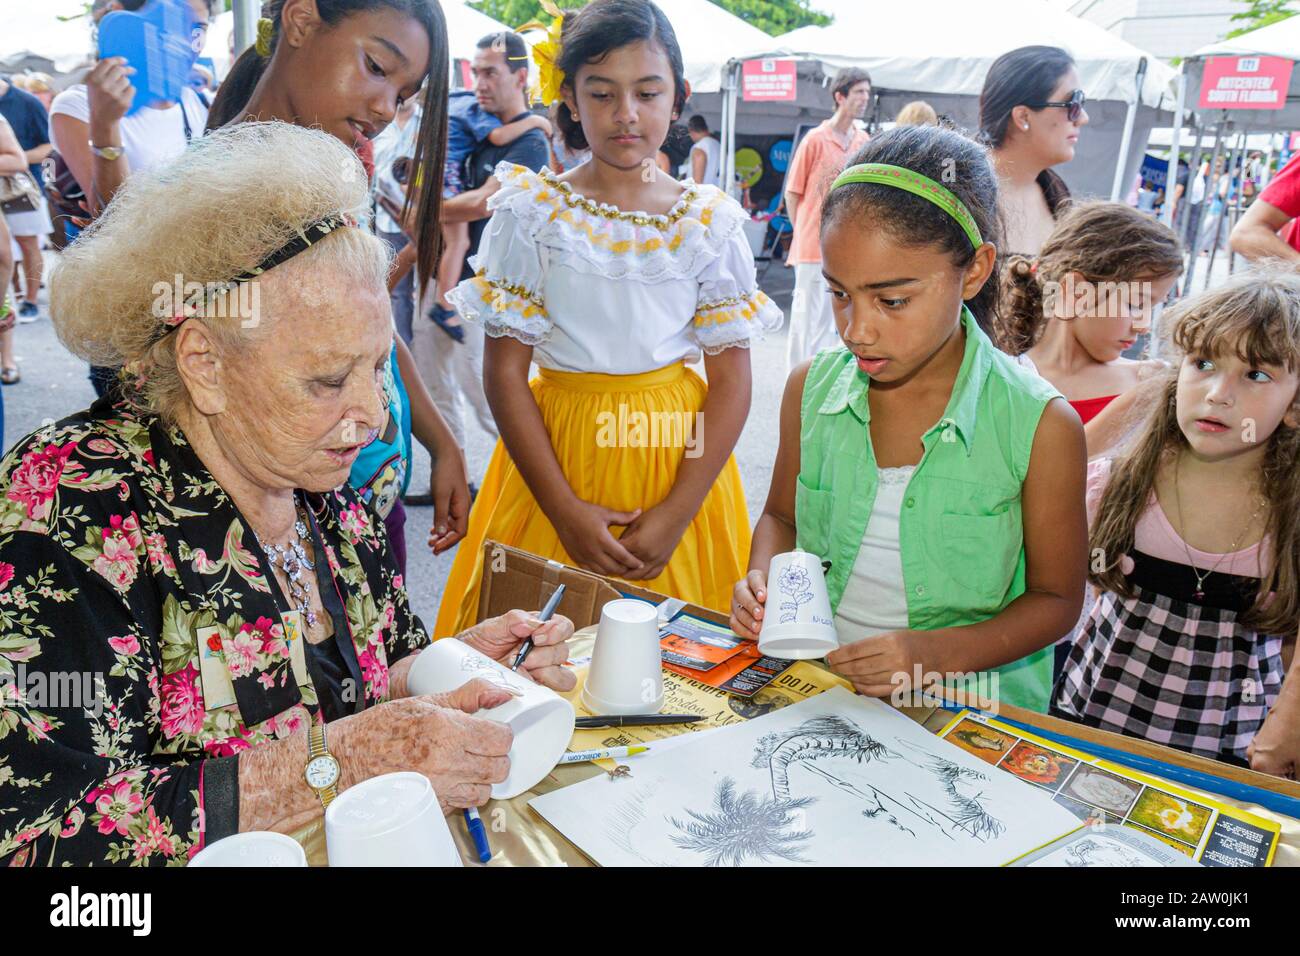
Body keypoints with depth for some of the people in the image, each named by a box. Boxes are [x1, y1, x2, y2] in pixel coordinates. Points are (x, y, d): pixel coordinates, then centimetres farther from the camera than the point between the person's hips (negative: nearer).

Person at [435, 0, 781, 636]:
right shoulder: (533, 213, -4)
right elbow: (504, 372, -6)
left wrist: (676, 514, -13)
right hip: (555, 452, -1)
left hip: (682, 459, 1)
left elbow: (732, 380, -3)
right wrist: (566, 510, -13)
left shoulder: (710, 222, -1)